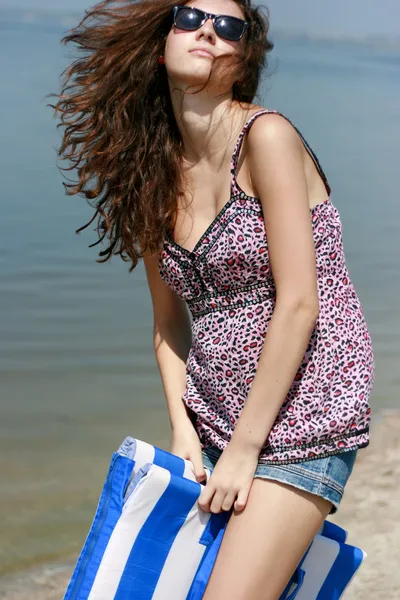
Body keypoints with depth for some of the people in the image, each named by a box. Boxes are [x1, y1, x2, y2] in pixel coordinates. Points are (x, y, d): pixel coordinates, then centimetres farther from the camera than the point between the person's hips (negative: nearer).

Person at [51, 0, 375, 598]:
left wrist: (244, 450, -14)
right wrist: (182, 429, 0)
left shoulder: (266, 135, -13)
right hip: (215, 421, 6)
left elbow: (298, 305, -17)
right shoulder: (155, 173, 6)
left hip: (301, 416, -6)